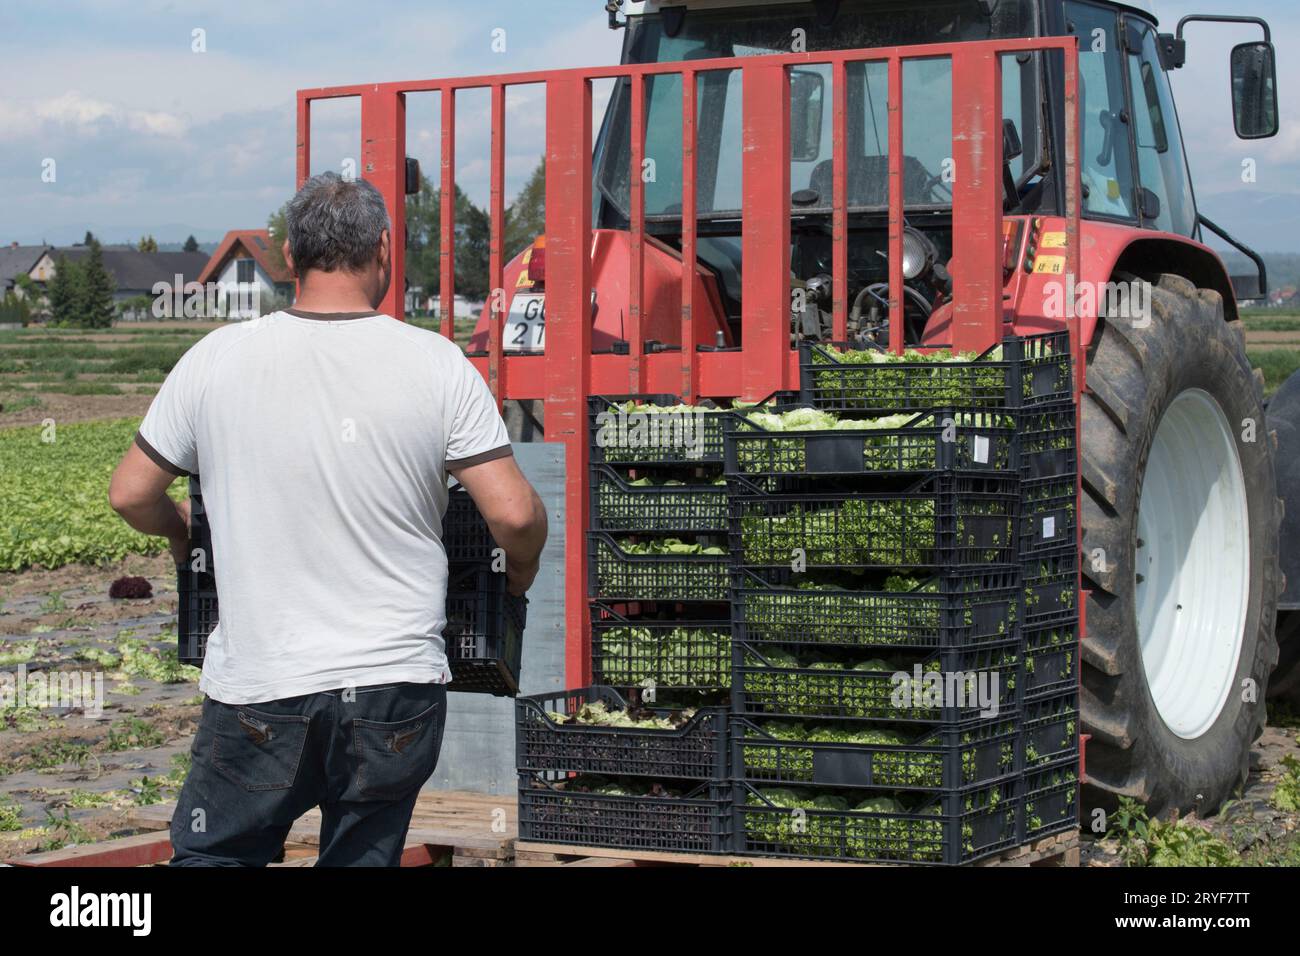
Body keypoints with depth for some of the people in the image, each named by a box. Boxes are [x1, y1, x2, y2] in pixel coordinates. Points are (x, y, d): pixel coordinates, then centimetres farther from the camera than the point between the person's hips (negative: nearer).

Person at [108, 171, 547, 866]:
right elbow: (514, 514, -8)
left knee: (210, 857, 15)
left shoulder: (215, 360, -2)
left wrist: (179, 531, 30)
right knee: (362, 856, 14)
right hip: (397, 687, 1)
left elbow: (130, 495, 7)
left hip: (256, 693, 0)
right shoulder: (438, 366, -5)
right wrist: (519, 572, 15)